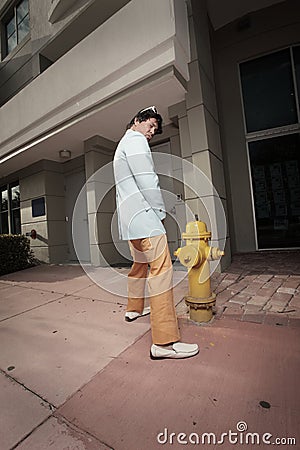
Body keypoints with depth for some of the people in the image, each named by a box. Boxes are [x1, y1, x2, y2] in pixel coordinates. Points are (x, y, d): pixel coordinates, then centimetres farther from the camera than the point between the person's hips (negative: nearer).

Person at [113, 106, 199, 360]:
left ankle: (134, 309, 36)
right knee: (161, 269, -16)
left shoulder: (123, 146, 29)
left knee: (141, 263, 21)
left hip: (129, 218, 11)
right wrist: (160, 211, -6)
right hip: (143, 215, -11)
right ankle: (165, 341, -15)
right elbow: (147, 181, -15)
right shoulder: (135, 140, -1)